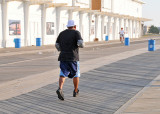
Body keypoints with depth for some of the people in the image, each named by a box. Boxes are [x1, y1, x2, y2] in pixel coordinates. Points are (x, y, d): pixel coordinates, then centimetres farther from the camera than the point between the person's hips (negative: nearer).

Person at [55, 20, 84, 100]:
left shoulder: (62, 33, 11)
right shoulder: (76, 33, -3)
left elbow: (57, 45, 13)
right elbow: (81, 44, -16)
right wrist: (81, 44, 6)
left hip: (63, 57, 3)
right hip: (73, 58, -3)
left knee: (63, 74, -2)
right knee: (75, 74, 15)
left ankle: (60, 89, -27)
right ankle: (75, 91, 26)